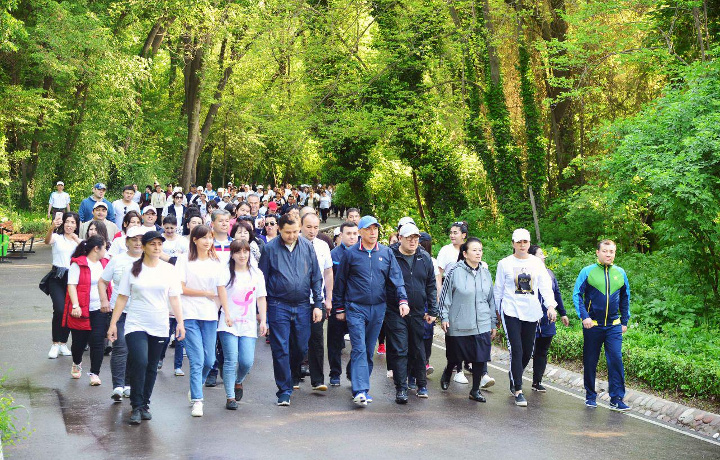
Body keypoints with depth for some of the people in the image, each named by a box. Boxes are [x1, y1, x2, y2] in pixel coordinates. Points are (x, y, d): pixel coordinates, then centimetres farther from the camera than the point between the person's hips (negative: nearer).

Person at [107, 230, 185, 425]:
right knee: (139, 362, -17)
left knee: (151, 368, 7)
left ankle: (145, 404, 21)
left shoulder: (169, 270, 6)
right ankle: (137, 407, -10)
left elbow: (174, 299, 6)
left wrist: (180, 322, -2)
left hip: (159, 327, 2)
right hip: (136, 326, -2)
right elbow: (122, 298, 4)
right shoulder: (133, 269, 2)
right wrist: (113, 324, 0)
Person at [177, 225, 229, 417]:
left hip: (210, 316, 4)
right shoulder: (185, 261, 0)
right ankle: (197, 401, -5)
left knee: (209, 360, 4)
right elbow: (181, 288, -5)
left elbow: (221, 290, 5)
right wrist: (206, 293, -2)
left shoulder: (215, 263, 10)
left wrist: (227, 313, -3)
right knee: (197, 360, -9)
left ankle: (195, 388, 30)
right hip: (191, 315, -3)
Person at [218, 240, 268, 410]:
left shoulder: (256, 274, 9)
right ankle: (230, 397, 1)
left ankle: (238, 382, 27)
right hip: (229, 325, -2)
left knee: (247, 361, -5)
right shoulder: (226, 273, -1)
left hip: (248, 326, 3)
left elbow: (261, 299, 12)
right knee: (231, 360, -8)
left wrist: (263, 321, 6)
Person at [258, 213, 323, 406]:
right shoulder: (270, 248, -3)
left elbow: (316, 278, 9)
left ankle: (286, 374, 35)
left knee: (302, 348, 8)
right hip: (278, 305, -3)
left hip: (302, 306, 3)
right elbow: (262, 279, 2)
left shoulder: (307, 247, 4)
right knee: (281, 349, -4)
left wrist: (318, 304, 4)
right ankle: (284, 390, 5)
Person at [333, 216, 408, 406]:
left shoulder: (386, 253, 6)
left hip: (378, 308, 3)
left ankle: (361, 385, 21)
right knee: (359, 349, -12)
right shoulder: (351, 254, 0)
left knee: (369, 350, 10)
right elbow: (340, 283, 5)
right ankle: (360, 390, -17)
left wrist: (403, 300, -8)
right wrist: (339, 308, 5)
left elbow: (397, 278, 6)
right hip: (355, 308, -3)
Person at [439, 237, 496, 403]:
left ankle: (475, 390, 15)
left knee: (480, 358, 0)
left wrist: (493, 324, 17)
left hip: (482, 325, 3)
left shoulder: (486, 273, 9)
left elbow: (491, 300, 16)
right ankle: (447, 374, 42)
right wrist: (444, 317, -5)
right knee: (455, 357, 10)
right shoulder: (454, 271, -6)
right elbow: (445, 295, -1)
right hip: (458, 325, -3)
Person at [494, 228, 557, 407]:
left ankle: (514, 376, 36)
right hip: (511, 311, -3)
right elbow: (498, 289, 9)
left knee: (528, 351, 9)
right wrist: (497, 310, 12)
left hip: (531, 312, 3)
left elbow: (545, 285, 2)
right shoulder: (505, 263, 2)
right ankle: (518, 391, -8)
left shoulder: (537, 263, 7)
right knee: (516, 350, -12)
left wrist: (551, 305, -12)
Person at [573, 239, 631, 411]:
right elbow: (577, 295, -3)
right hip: (592, 325, -1)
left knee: (616, 360, -8)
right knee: (590, 362, 6)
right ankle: (590, 396, 20)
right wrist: (584, 316, -14)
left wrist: (625, 321, 15)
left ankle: (617, 399, -4)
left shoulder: (620, 273, 8)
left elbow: (625, 299, 18)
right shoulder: (587, 272, -1)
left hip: (614, 326, 2)